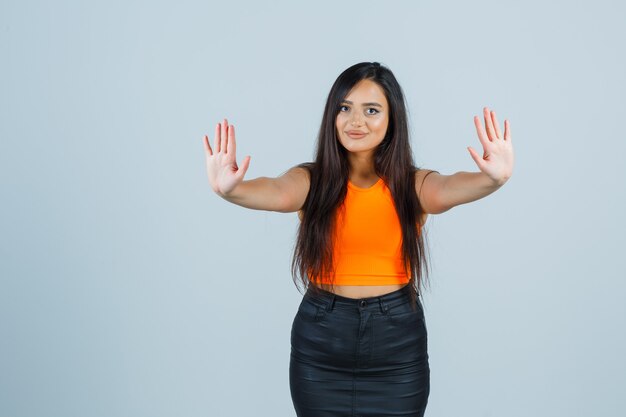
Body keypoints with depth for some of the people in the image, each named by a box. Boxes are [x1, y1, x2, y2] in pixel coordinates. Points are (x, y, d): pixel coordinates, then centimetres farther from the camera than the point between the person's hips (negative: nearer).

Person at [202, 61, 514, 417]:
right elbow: (277, 193, -25)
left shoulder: (414, 184, -3)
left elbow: (449, 190, -25)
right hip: (320, 343, 0)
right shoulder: (311, 180, -4)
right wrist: (231, 189, -48)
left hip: (398, 345, 0)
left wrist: (493, 179, -47)